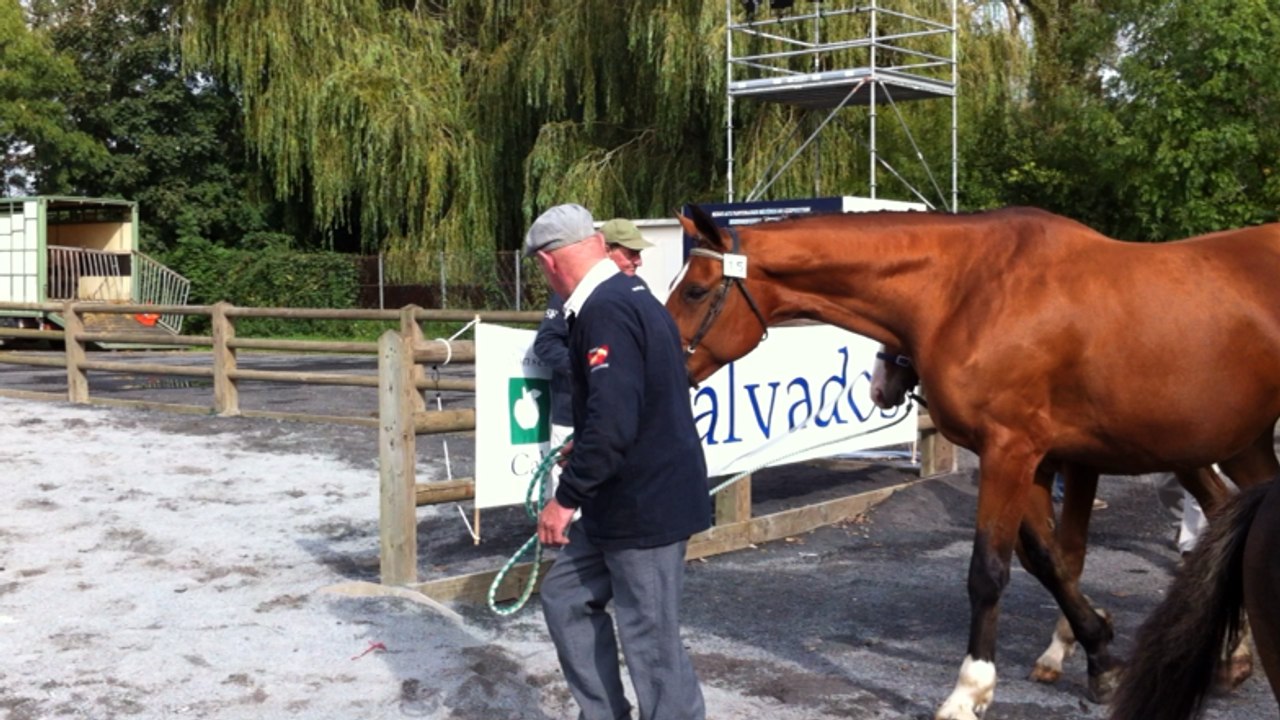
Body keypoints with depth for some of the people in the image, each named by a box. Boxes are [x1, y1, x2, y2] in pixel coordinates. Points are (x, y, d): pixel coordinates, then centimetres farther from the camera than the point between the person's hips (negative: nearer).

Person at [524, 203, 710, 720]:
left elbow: (612, 422, -30)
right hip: (631, 498, 11)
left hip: (644, 504, -11)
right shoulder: (629, 296, 11)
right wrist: (584, 454, 34)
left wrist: (566, 498, -20)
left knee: (651, 642, 0)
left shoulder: (604, 311, -21)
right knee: (566, 596, 19)